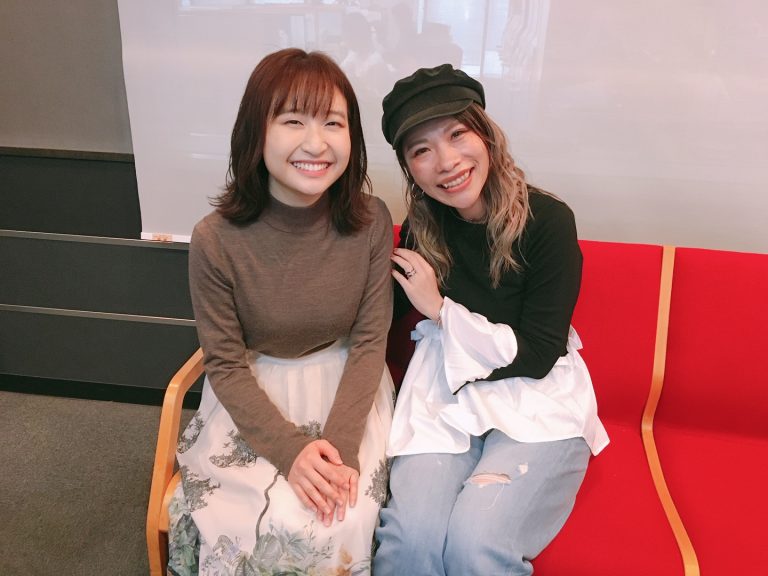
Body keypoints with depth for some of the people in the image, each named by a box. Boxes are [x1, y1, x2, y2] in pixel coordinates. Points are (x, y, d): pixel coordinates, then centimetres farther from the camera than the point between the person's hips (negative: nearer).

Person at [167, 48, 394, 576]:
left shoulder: (371, 222, -14)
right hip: (253, 394, -1)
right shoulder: (217, 240, -19)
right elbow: (226, 364, -9)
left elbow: (369, 340, -8)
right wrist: (290, 449, -19)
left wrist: (340, 444, -18)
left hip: (347, 388, 1)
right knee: (278, 526, -18)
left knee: (342, 523, -16)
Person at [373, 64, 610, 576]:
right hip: (446, 398, 3)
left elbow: (536, 356, -11)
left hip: (536, 404, -2)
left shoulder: (547, 220, -11)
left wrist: (440, 308, -10)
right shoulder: (422, 227, 2)